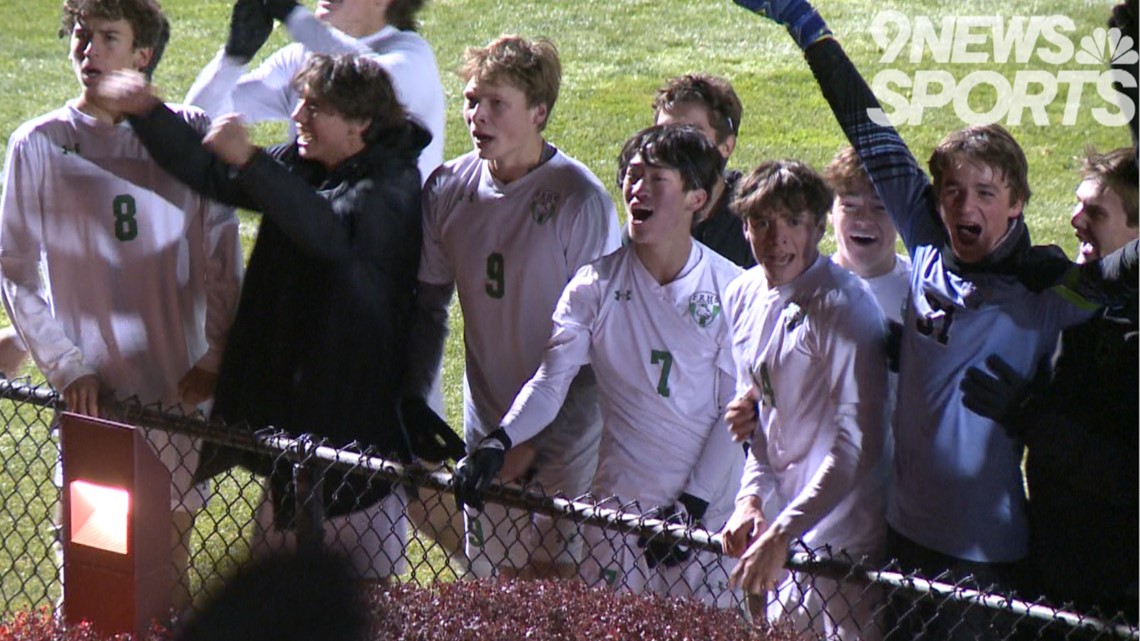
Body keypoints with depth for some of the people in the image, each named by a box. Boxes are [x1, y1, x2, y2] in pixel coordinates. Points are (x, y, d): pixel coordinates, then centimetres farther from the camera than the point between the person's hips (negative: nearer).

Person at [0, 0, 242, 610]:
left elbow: (222, 255, 2)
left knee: (173, 532, 11)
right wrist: (66, 367, -7)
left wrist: (216, 356, -2)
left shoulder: (188, 133, -2)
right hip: (91, 387, -1)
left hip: (179, 380, 1)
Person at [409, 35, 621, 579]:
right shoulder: (448, 189, 0)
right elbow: (426, 306, 11)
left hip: (566, 436, -5)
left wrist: (543, 443, -19)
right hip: (486, 433, 5)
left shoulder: (578, 199, -15)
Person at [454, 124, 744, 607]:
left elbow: (736, 412, -4)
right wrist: (498, 442, -23)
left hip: (708, 512, -1)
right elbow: (550, 381, -6)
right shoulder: (597, 284, 0)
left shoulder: (730, 290, -4)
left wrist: (692, 505, -11)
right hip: (618, 505, 1)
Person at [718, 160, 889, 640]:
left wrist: (782, 533, -25)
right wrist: (751, 496, -1)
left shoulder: (845, 306, -18)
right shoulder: (743, 295, 5)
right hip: (780, 518, 7)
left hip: (842, 537, -7)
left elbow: (857, 444, -22)